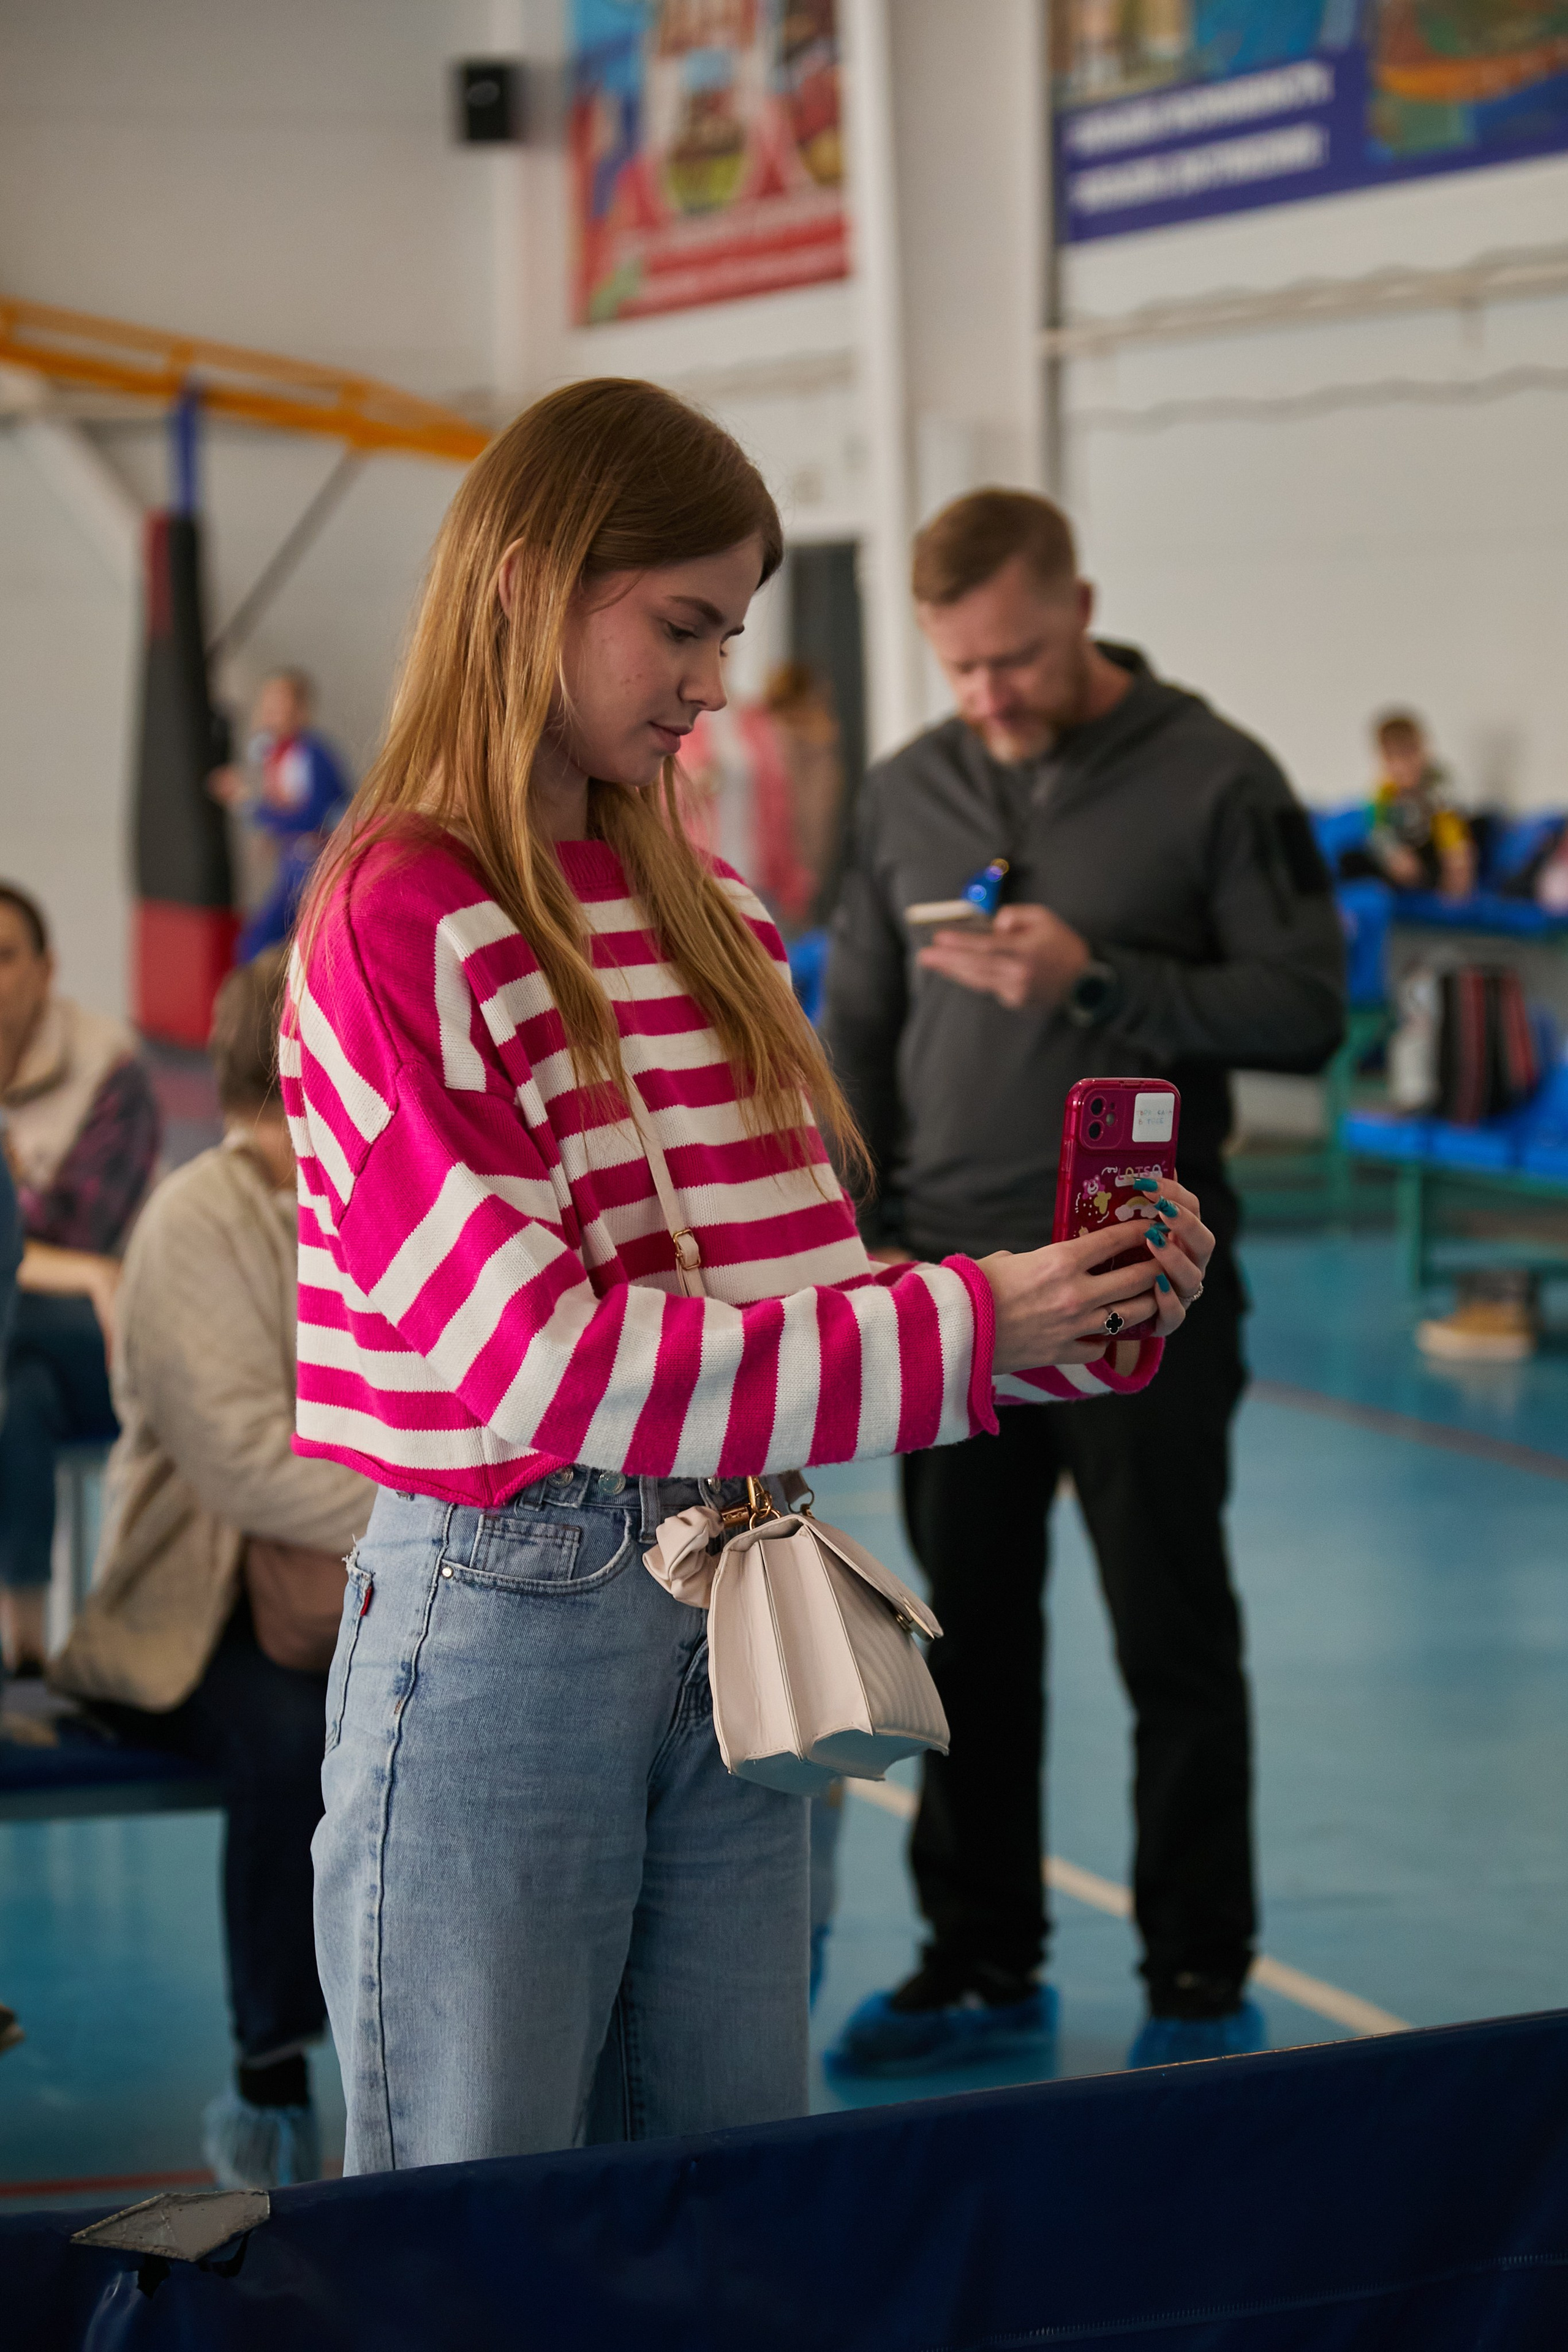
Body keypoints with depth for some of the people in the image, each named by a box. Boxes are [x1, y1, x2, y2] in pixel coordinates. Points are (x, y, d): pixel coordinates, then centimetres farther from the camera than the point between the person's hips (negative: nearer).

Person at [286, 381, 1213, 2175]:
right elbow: (538, 1354, -18)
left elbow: (802, 1270, 12)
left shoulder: (707, 914, 12)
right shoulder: (402, 924, -12)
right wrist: (957, 1332, -19)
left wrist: (1087, 1318, -5)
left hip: (729, 1606, 7)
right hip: (504, 1606, -7)